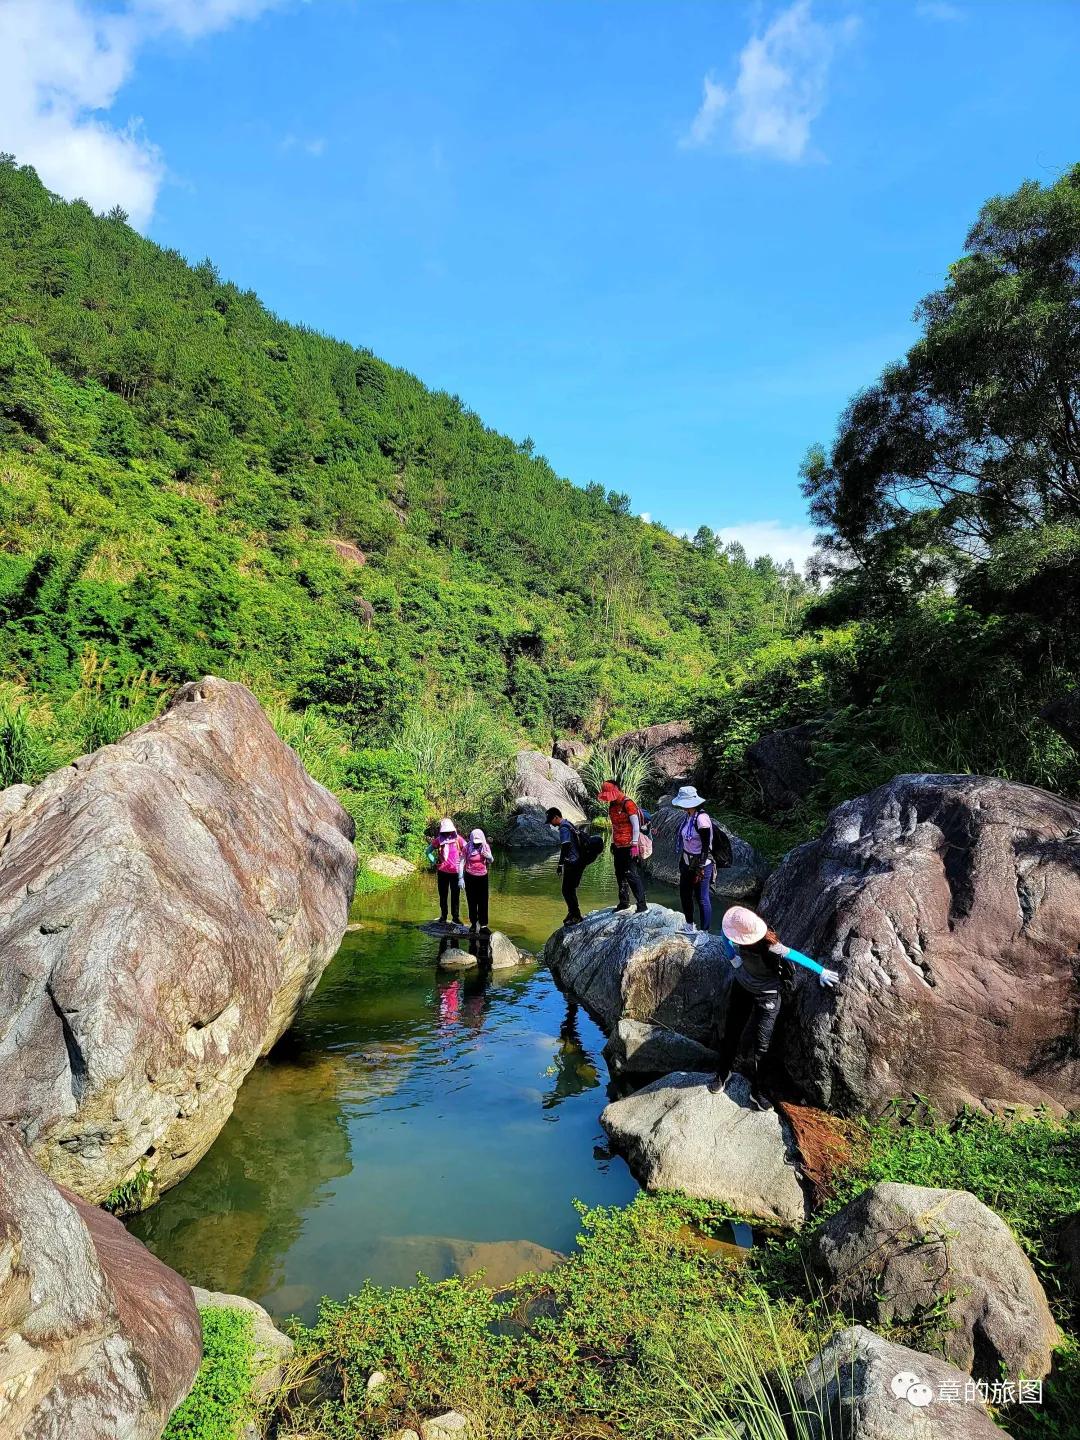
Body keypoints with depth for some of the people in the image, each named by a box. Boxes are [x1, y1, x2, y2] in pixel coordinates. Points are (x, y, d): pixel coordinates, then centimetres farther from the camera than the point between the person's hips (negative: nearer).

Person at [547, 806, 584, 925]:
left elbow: (565, 847, -21)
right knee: (570, 890, 18)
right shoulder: (569, 825, 17)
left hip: (572, 863, -10)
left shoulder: (564, 828, -13)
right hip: (579, 862, 10)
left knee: (567, 890, -6)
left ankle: (576, 916, -3)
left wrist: (561, 864, -20)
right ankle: (573, 913, 26)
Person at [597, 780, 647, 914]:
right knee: (620, 875, 13)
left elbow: (636, 825, -15)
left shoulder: (627, 804, -14)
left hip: (628, 847, -8)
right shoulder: (612, 805, 11)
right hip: (618, 847, 8)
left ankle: (642, 905, -5)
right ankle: (624, 902, 24)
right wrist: (613, 843, 18)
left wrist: (634, 845, -18)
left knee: (631, 875, -9)